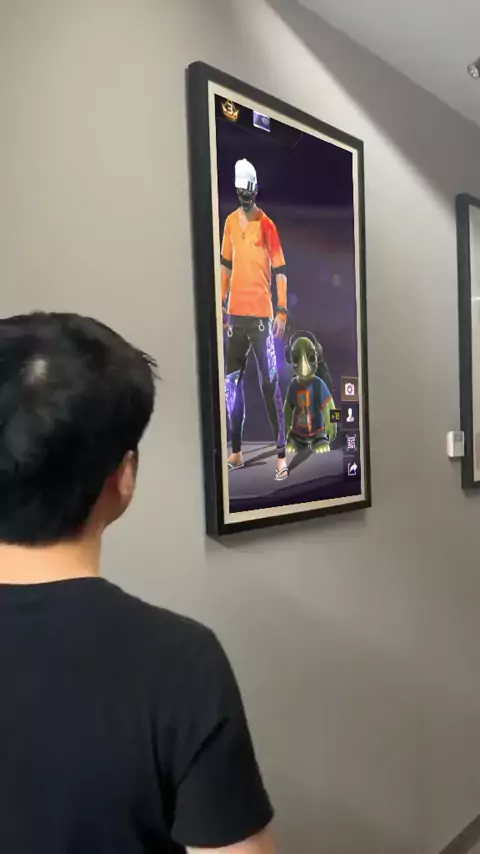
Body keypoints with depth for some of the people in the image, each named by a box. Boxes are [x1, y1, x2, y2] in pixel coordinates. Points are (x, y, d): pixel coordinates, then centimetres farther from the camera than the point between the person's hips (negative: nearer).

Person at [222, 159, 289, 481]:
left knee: (270, 383, -7)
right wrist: (222, 304, 14)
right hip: (236, 313, 6)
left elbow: (280, 270, -7)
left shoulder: (267, 225, -5)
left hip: (262, 313, -5)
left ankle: (281, 454, -3)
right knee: (232, 381, 9)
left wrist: (282, 312, -15)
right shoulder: (230, 222, 10)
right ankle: (236, 451, 19)